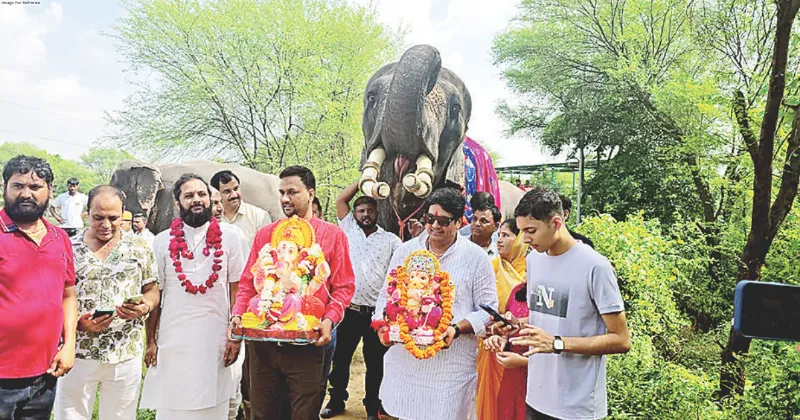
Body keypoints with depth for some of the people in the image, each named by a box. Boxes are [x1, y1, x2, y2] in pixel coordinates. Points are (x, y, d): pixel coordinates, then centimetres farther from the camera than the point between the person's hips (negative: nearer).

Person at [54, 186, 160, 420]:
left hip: (127, 355, 1)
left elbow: (152, 290, 7)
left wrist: (145, 307, -15)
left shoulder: (140, 247, 2)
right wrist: (77, 322, -16)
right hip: (77, 353, 0)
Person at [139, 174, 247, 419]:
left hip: (216, 339, -1)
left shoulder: (229, 236, -1)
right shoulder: (162, 241, 3)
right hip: (172, 340, 1)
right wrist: (150, 341, 3)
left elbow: (236, 289, 1)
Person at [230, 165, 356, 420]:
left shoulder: (332, 235, 0)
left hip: (307, 343, -3)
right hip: (262, 341, 3)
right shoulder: (265, 234, 9)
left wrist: (329, 320, -16)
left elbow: (344, 287, -1)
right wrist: (238, 314, -4)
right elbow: (248, 282, 12)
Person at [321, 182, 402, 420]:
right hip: (350, 309, 1)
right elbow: (341, 200, 7)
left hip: (377, 312, -1)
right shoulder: (349, 230, 8)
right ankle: (336, 401, 32)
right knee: (341, 358, 13)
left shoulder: (390, 239, 5)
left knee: (375, 362, 10)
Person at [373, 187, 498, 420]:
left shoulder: (476, 257, -2)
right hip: (403, 359, 3)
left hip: (452, 365, -3)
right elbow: (386, 294, 14)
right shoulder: (405, 251, 8)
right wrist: (383, 324, -4)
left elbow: (488, 310, -3)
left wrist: (457, 329, -18)